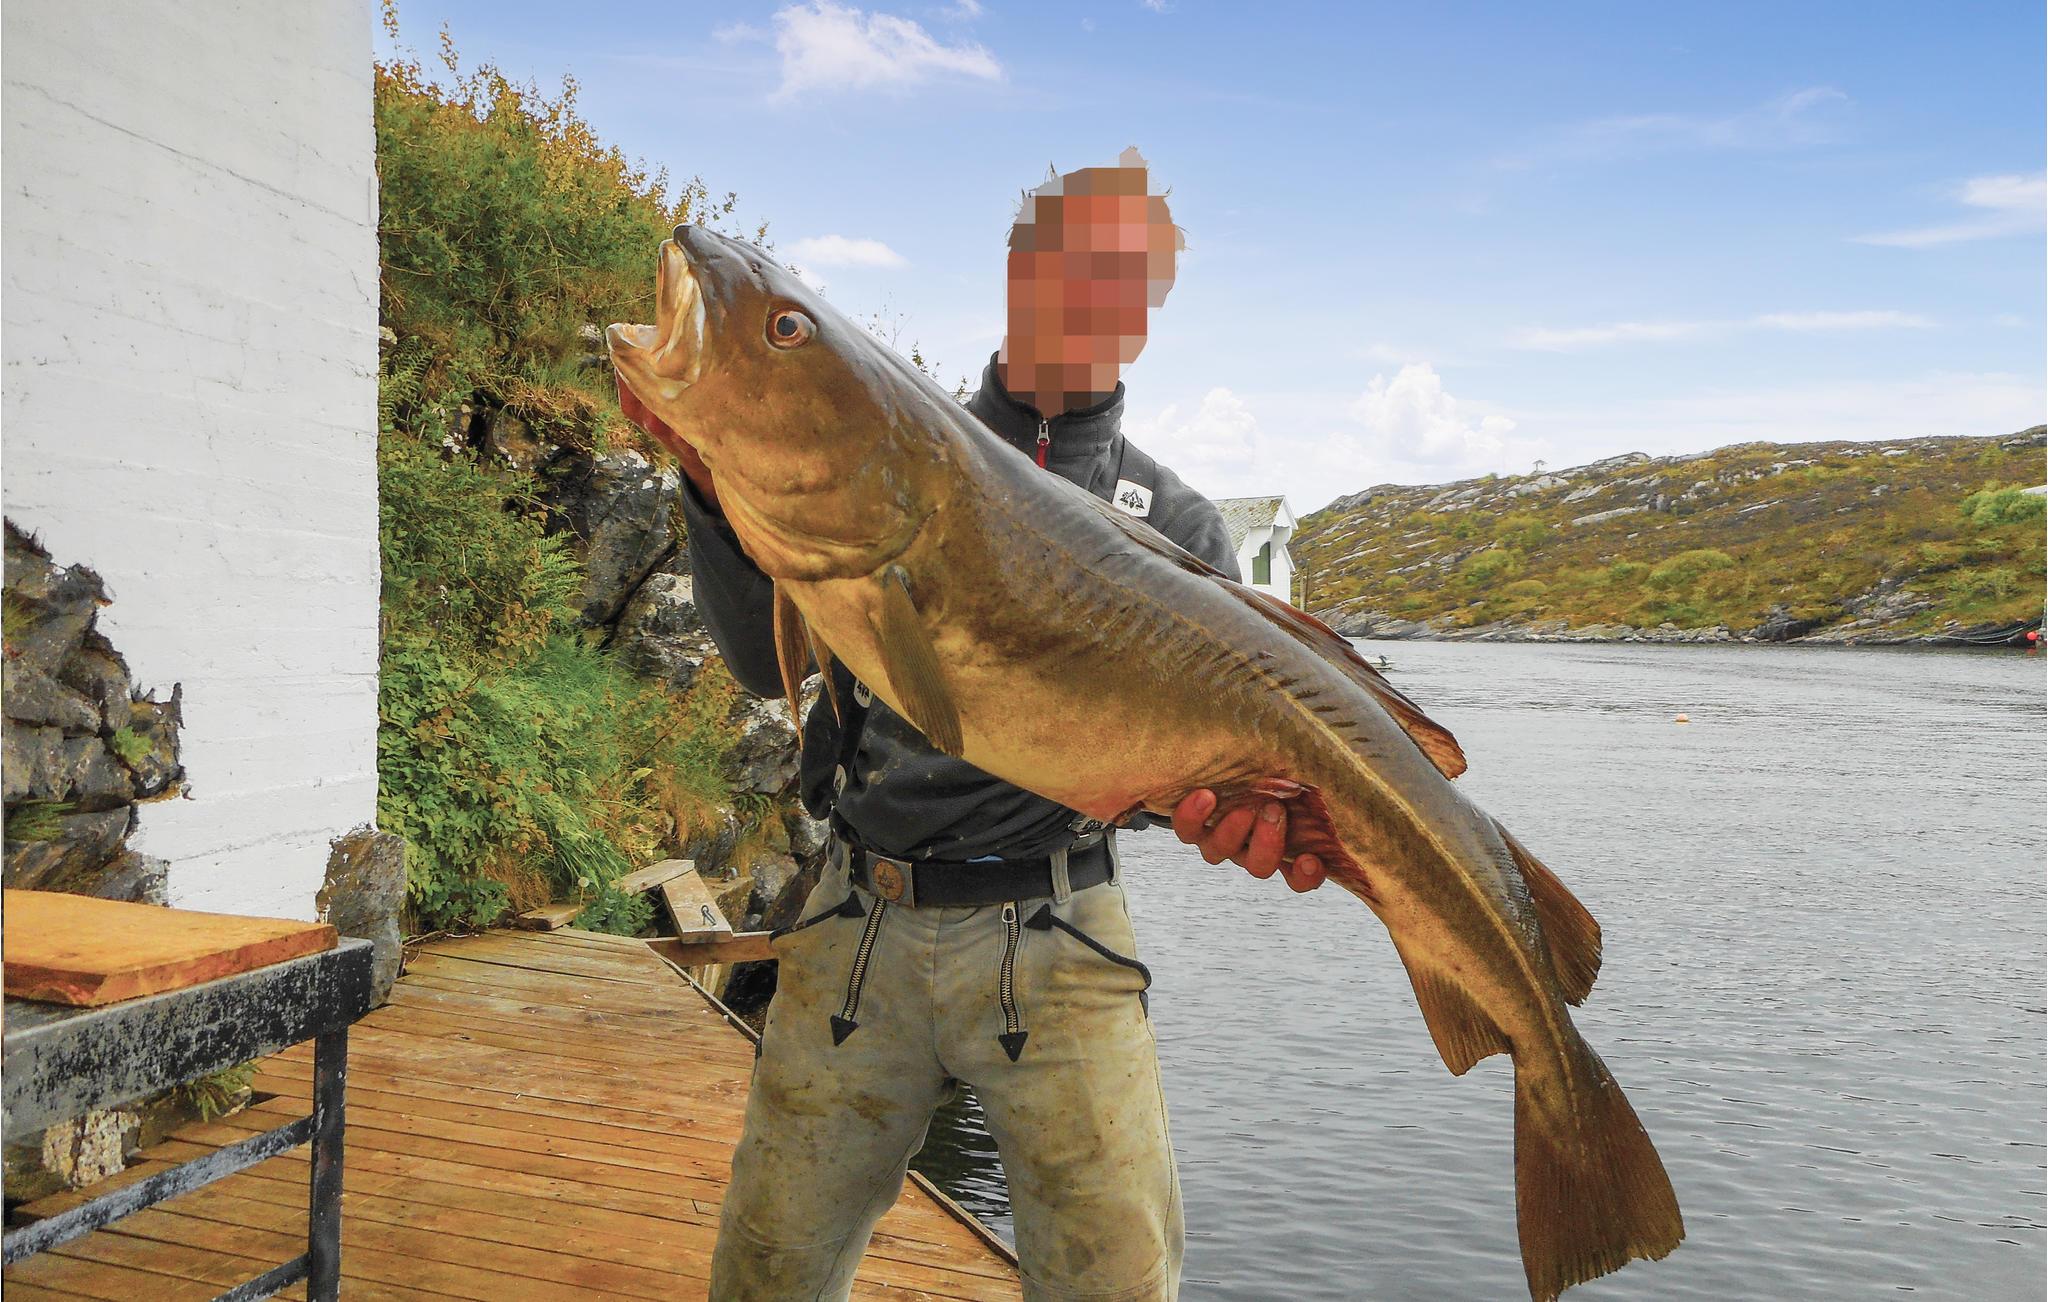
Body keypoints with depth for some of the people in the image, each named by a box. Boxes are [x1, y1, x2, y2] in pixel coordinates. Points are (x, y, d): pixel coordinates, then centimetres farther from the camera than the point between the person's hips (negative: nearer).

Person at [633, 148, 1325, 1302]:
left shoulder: (1179, 526, 5)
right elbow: (770, 663, 0)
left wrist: (1247, 795, -26)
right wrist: (721, 485, -15)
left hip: (1055, 939, -1)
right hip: (862, 925, 2)